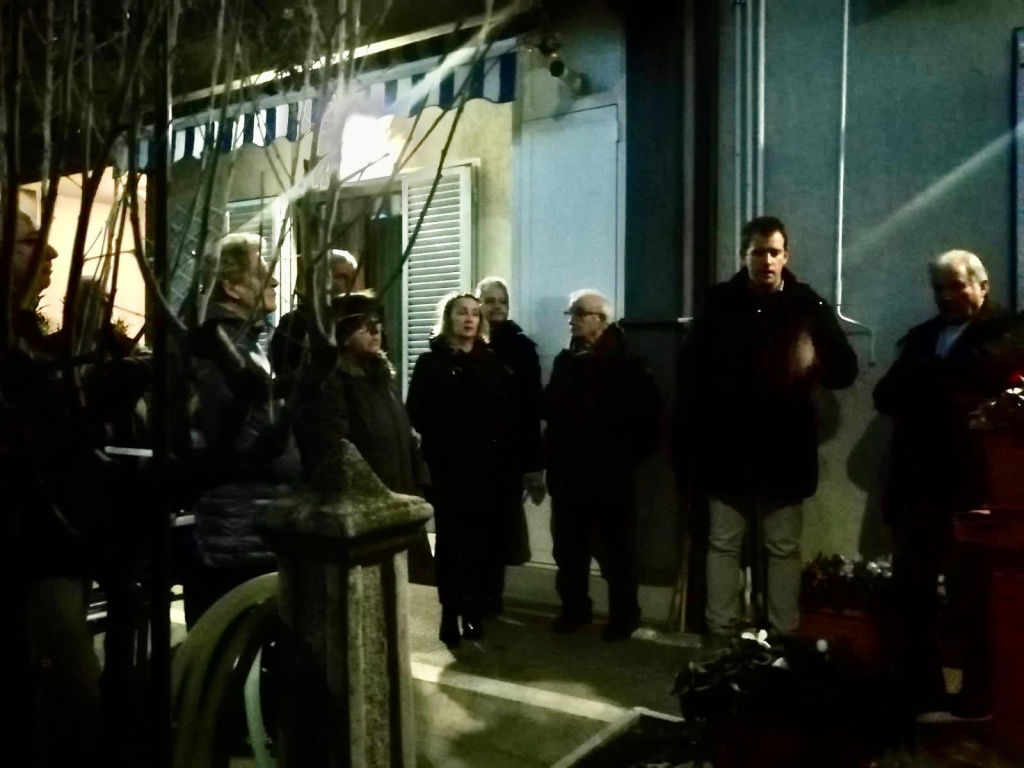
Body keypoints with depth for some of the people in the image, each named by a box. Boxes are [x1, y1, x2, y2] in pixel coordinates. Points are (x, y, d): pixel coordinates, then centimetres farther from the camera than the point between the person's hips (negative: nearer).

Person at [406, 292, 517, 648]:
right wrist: (440, 440, -11)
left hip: (486, 464, 2)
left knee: (480, 538, 3)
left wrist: (505, 454, -6)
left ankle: (473, 609, 17)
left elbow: (507, 411, 4)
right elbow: (417, 413, -3)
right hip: (447, 465, -2)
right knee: (449, 538, 2)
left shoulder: (491, 361, 10)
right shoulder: (430, 362, 4)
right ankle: (450, 612, 11)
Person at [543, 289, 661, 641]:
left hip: (610, 471, -5)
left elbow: (647, 411, -10)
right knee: (568, 546, 12)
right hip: (567, 470, 5)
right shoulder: (565, 360, 13)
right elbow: (550, 407, 14)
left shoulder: (627, 362, -4)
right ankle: (574, 608, 26)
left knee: (617, 548, 4)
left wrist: (630, 453, -12)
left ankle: (623, 616, 16)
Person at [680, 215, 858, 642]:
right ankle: (720, 636, 18)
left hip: (784, 449, 0)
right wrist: (695, 436, -8)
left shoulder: (808, 305, 0)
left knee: (784, 548, 10)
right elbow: (690, 370, 0)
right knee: (723, 544, 8)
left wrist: (814, 370, -24)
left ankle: (784, 639, 20)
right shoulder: (719, 303, 0)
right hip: (727, 447, 0)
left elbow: (845, 371, -1)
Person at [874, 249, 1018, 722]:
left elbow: (979, 386, -17)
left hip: (972, 484, -5)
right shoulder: (922, 336, 19)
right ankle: (921, 695, 18)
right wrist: (944, 393, -8)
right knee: (911, 591, 7)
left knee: (971, 595, 3)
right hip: (917, 483, 5)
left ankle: (979, 699, 16)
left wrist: (922, 382, -4)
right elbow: (886, 396, 7)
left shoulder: (1004, 332, 2)